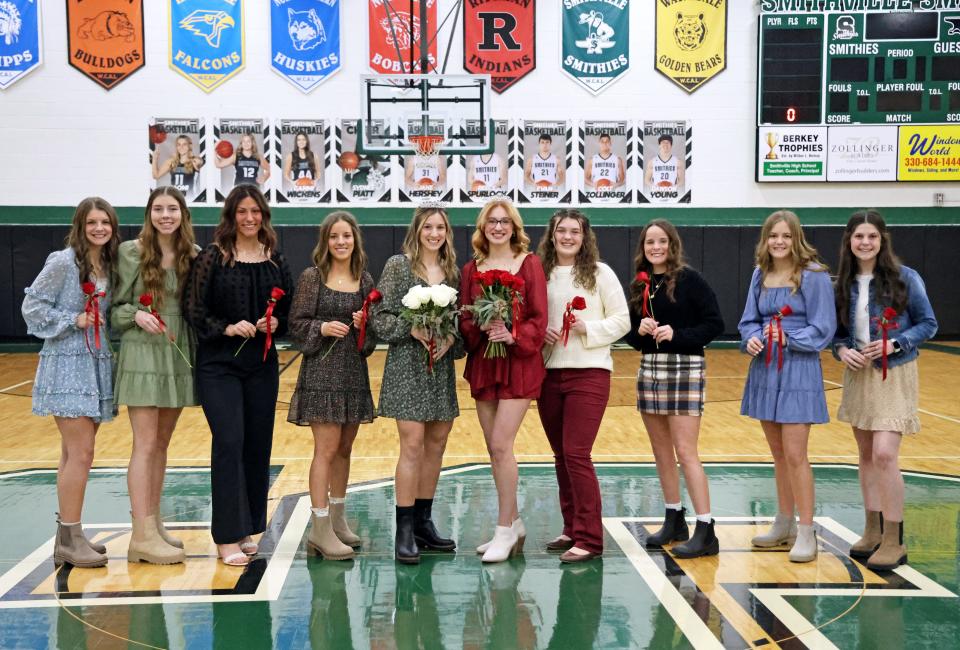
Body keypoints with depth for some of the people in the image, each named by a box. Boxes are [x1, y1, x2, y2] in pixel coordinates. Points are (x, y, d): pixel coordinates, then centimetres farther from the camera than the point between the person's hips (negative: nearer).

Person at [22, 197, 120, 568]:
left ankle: (68, 536, 19)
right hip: (68, 365, -7)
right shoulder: (63, 262, -9)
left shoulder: (111, 266, 10)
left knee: (74, 453, 12)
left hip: (98, 366, 7)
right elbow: (32, 305, -8)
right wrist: (73, 320, -15)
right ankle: (69, 541, -1)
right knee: (80, 453, -9)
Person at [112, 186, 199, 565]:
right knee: (146, 445, -5)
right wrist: (136, 315, -20)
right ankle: (143, 536, -2)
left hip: (180, 355, 4)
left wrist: (198, 352, -2)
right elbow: (115, 307, -1)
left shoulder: (193, 255, 5)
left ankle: (153, 525, 20)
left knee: (161, 444, 11)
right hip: (142, 353, -4)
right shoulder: (130, 252, -4)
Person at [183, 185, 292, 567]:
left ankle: (246, 528, 20)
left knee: (258, 445, 7)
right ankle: (228, 537, -4)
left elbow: (289, 312, 13)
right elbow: (194, 310, -6)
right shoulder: (212, 259, -4)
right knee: (229, 443, -11)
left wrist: (276, 323, -7)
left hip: (262, 364, 4)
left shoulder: (276, 261, 8)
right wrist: (227, 328, -19)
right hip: (219, 364, -4)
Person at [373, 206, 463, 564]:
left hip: (442, 367, 5)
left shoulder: (453, 271, 10)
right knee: (412, 446, -9)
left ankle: (423, 522, 21)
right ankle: (404, 531, -2)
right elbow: (380, 316, -6)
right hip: (407, 365, -5)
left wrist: (451, 338, -8)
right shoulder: (398, 265, -2)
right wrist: (412, 329, -19)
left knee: (436, 445, 9)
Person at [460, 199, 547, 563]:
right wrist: (483, 328, -14)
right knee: (495, 450, 9)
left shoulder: (529, 264, -2)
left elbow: (539, 319, -6)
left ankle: (505, 530, 1)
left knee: (501, 445, -11)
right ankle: (514, 523, 23)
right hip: (482, 364, 5)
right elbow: (464, 320, 6)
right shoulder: (471, 269, 9)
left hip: (519, 362, -5)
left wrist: (513, 336, -21)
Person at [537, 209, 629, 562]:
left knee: (576, 454, -10)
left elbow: (621, 321, -2)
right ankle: (572, 529, 23)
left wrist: (587, 329, -16)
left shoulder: (600, 273, -1)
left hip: (588, 373, -4)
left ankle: (589, 539, -2)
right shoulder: (540, 273, 6)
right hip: (548, 373, 4)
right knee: (561, 455, 11)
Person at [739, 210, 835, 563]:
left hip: (798, 371, -6)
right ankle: (784, 524, 26)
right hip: (765, 369, 6)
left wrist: (787, 338, -21)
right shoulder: (760, 275, 8)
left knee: (794, 454, -7)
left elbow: (822, 329, -9)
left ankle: (806, 533, 2)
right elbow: (748, 320, 11)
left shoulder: (813, 275, -9)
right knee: (778, 453, 14)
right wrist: (752, 338, -10)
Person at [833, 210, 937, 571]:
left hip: (894, 375, -5)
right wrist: (842, 349, -11)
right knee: (866, 455, 12)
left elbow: (928, 324, -5)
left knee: (884, 454, -12)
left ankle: (894, 541, 0)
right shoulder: (843, 283, 2)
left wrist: (896, 344, -19)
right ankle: (873, 531, 24)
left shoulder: (904, 278, -9)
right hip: (858, 374, 5)